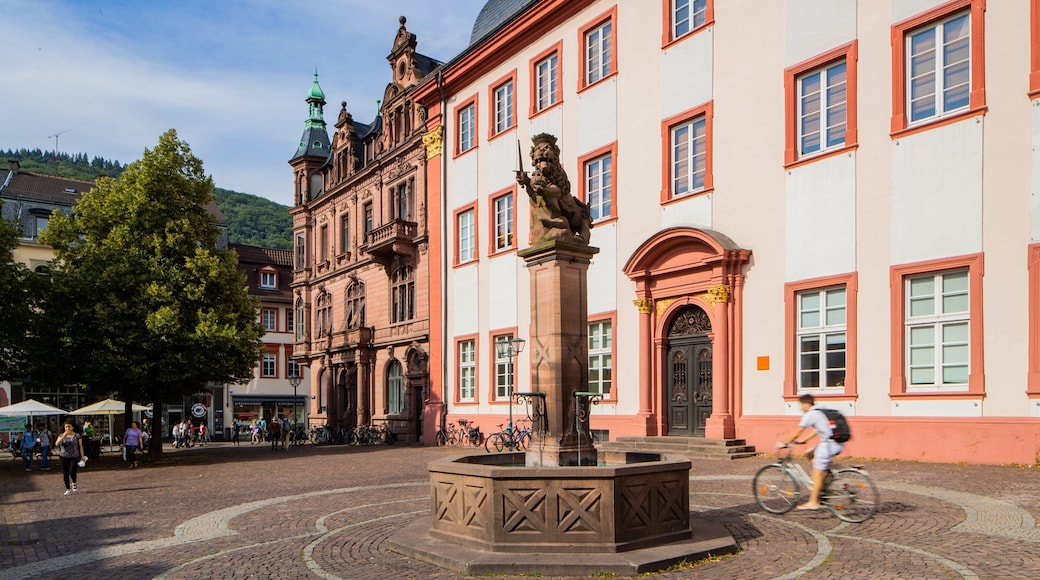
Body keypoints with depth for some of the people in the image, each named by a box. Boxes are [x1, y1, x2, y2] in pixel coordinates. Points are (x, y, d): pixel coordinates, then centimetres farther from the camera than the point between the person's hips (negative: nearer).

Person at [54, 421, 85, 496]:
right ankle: (68, 489, 18)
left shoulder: (77, 435, 0)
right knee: (65, 473, 5)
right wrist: (64, 436, -20)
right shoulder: (62, 435, 5)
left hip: (74, 457, -2)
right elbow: (57, 444, -11)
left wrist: (82, 456, -1)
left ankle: (74, 483, 13)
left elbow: (81, 446, 2)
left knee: (72, 471, -17)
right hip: (64, 457, 2)